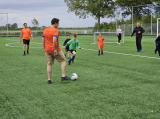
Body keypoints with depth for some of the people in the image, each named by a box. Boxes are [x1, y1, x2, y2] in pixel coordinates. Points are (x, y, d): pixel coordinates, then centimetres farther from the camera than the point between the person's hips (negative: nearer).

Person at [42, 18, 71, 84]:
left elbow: (43, 40, 9)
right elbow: (54, 41, -26)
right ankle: (63, 76, 8)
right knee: (63, 61, 12)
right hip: (55, 50, -5)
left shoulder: (45, 30, 7)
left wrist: (45, 49, 17)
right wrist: (55, 49, -19)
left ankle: (49, 80, 9)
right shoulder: (55, 30, -13)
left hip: (47, 50, 6)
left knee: (49, 64, 10)